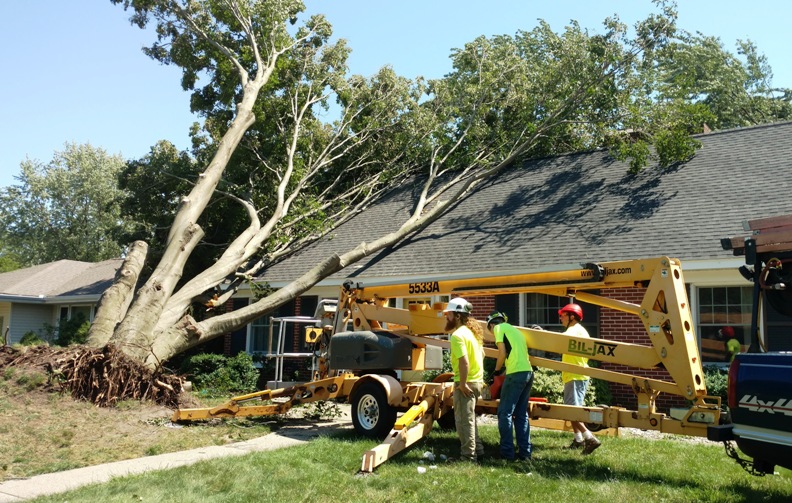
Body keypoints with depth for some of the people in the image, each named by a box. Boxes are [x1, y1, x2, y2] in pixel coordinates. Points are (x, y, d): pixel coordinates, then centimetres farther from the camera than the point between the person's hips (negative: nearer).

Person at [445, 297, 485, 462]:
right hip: (477, 380, 10)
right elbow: (481, 354, 20)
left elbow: (464, 362, -28)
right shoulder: (472, 331, 11)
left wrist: (462, 384, -20)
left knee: (464, 420, 1)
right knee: (469, 417, 23)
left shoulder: (458, 335, -20)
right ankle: (477, 448, 32)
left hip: (465, 383, -10)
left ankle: (468, 456, 9)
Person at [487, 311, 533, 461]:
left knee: (505, 413, -1)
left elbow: (502, 353, -7)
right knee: (522, 414, 13)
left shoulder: (498, 327, 3)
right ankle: (525, 452, 14)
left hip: (516, 374, -8)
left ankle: (507, 452, 0)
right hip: (528, 372, 8)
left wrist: (497, 370, 8)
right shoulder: (515, 330, 26)